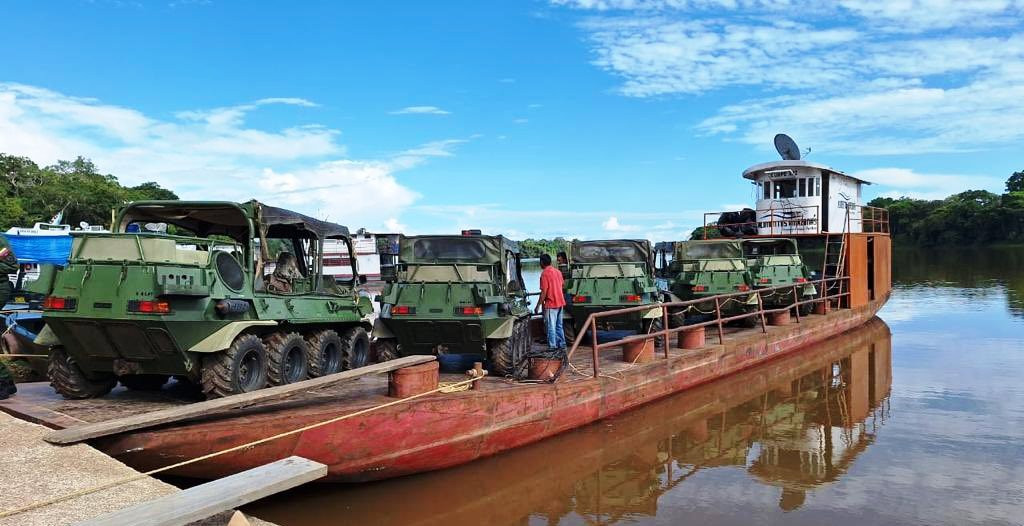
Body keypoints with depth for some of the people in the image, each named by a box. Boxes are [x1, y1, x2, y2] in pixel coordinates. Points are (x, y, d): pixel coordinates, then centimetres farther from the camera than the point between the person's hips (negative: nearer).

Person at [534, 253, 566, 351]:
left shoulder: (545, 274, -14)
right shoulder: (557, 271, 9)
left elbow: (544, 292, -17)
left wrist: (538, 306, -12)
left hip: (550, 304, -8)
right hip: (560, 303, 8)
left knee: (551, 327, -3)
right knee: (559, 326, 15)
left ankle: (552, 347, -2)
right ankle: (561, 345, 19)